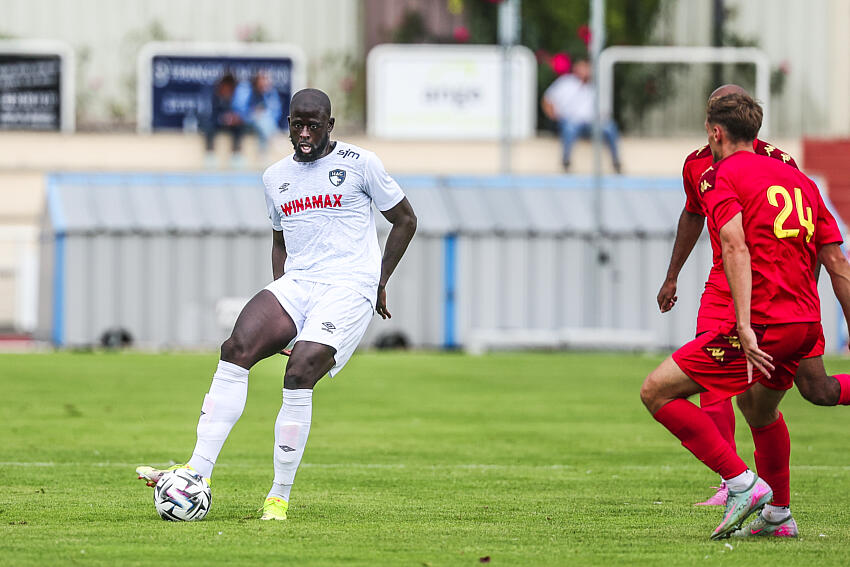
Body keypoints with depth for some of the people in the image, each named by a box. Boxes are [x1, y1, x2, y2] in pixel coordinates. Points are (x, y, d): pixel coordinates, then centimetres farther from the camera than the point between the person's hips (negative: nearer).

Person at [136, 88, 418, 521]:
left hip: (348, 289, -5)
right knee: (236, 349, -21)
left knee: (299, 372, -25)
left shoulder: (359, 164, 0)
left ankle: (279, 497, -15)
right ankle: (197, 472, -25)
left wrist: (380, 282, 5)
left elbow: (405, 221, 9)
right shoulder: (276, 177, 16)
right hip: (295, 284, 5)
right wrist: (280, 296, 16)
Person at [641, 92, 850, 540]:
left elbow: (736, 246, -18)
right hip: (807, 324, 8)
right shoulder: (799, 179, 19)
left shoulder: (720, 176, -2)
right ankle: (777, 516, 41)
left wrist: (746, 328, -25)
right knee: (759, 408, 34)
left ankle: (743, 485, -9)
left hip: (763, 322, -8)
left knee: (657, 392, -4)